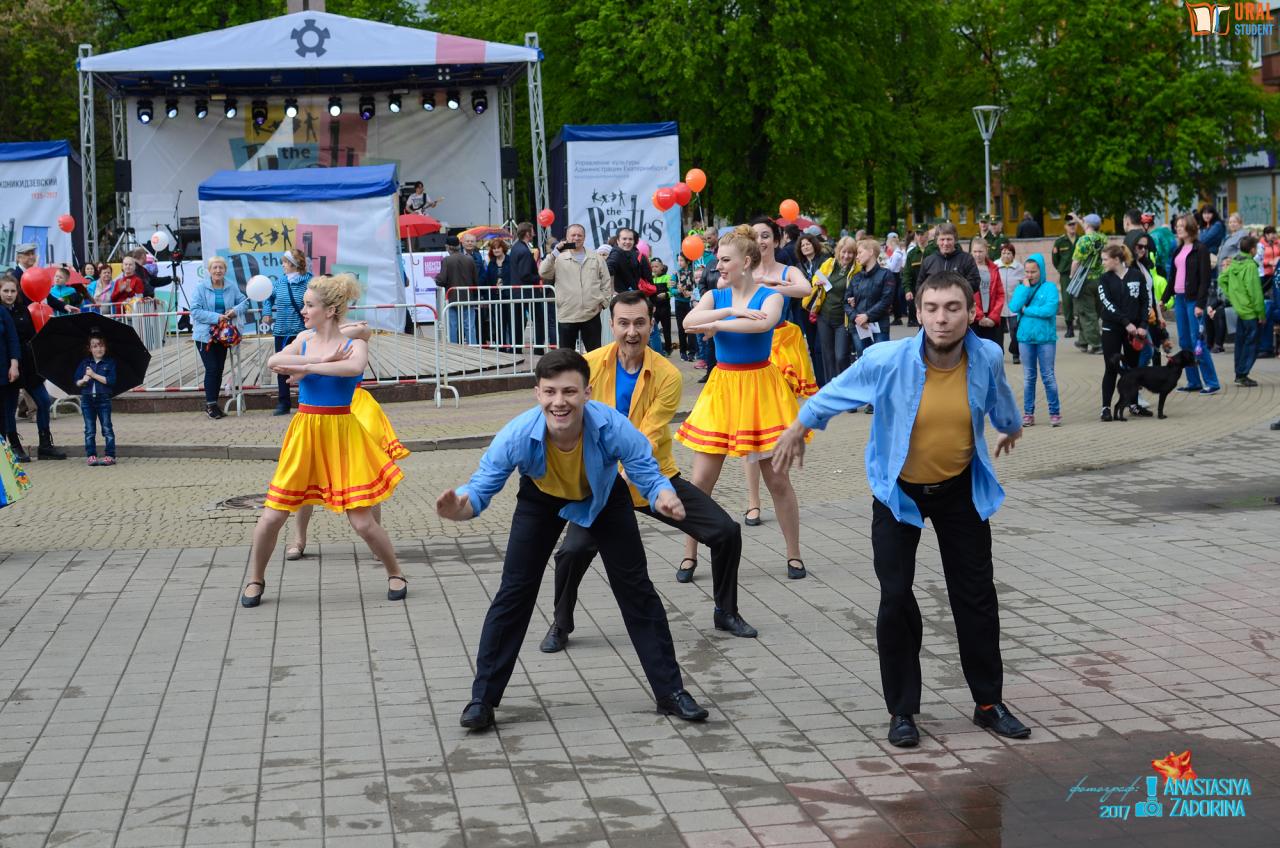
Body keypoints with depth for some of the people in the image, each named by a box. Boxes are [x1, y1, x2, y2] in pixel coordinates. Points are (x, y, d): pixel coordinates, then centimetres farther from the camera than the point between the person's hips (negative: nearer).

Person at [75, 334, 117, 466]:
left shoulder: (110, 363, 1)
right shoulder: (84, 363, 9)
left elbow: (111, 381, -11)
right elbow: (76, 381, 8)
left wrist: (94, 375, -14)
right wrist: (82, 381, -15)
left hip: (103, 399, -3)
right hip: (87, 399, 3)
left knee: (107, 428, -2)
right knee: (89, 430, 4)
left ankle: (110, 455, -1)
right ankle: (91, 455, 8)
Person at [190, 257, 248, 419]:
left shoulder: (232, 287, 1)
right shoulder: (201, 287, -9)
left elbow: (244, 302, 8)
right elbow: (195, 310, -14)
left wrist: (236, 310, -15)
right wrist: (216, 317, -23)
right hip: (205, 335, -4)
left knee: (219, 369, 8)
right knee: (212, 369, -9)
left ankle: (211, 404, 18)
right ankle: (211, 405, 1)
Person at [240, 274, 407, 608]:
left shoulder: (354, 345, -6)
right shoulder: (305, 340, 5)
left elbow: (354, 367, -31)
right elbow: (274, 362, -14)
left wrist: (306, 367, -26)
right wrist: (321, 360, -24)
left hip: (341, 434, -3)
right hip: (304, 432, 4)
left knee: (361, 521, -3)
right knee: (272, 515, 2)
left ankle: (395, 573, 19)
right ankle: (255, 580, 21)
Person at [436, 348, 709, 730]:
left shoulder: (613, 427, -41)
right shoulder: (517, 435, -39)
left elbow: (648, 474, -31)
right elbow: (482, 486, -31)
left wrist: (664, 497, -55)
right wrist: (460, 507, -55)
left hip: (603, 496, 0)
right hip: (542, 499, 0)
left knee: (636, 587, 0)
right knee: (514, 591, -3)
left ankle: (670, 691, 13)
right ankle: (483, 698, 8)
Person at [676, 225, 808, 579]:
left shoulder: (770, 296, -5)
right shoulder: (715, 297, 5)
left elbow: (764, 323, -28)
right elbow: (689, 322, -15)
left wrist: (716, 324, -23)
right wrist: (734, 311, -25)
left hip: (760, 388, -3)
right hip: (722, 387, 3)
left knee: (777, 478, 1)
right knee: (701, 480, 2)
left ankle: (794, 556, 13)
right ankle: (689, 556, 13)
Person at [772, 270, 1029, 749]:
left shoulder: (987, 357, -17)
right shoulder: (888, 360, -24)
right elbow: (836, 392, -4)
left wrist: (1011, 427, 30)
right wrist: (799, 429, 10)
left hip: (961, 490, 2)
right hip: (898, 491, -2)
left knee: (976, 597, 8)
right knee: (896, 598, -3)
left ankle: (989, 703, 22)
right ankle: (902, 711, 11)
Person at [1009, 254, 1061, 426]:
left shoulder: (1050, 287, -5)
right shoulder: (1021, 287, 6)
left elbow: (1050, 310, -18)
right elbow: (1014, 307, -9)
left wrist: (1026, 310, -11)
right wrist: (1025, 287, -10)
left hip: (1046, 337, -3)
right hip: (1025, 337, 3)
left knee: (1048, 376, 1)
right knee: (1028, 377, 9)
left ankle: (1055, 412, 8)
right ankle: (1028, 413, 14)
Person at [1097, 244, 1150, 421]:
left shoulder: (1137, 276, 0)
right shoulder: (1105, 279, -1)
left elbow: (1145, 302, 2)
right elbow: (1107, 304, -11)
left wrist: (1142, 326, -9)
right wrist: (1126, 323, -20)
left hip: (1134, 329, 1)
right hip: (1111, 329, -1)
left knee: (1133, 367, 9)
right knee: (1111, 368, -2)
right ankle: (1106, 407, 0)